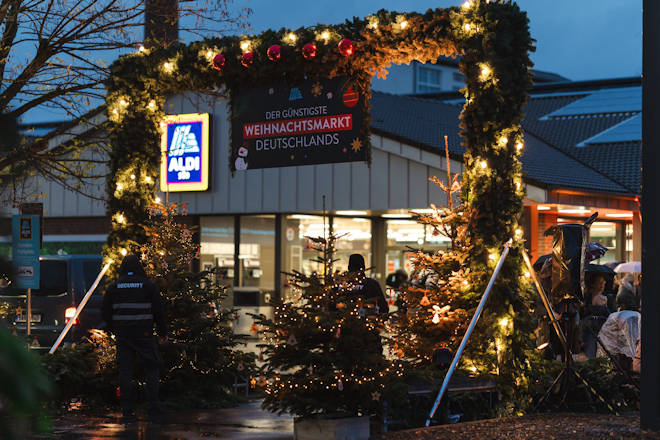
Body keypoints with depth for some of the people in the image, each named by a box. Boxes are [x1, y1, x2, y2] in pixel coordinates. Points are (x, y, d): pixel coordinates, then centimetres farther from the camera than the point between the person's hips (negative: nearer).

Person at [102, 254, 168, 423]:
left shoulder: (114, 286, 4)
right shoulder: (148, 285, -2)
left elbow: (106, 310, 9)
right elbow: (159, 310, 0)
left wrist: (114, 329, 23)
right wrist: (163, 332, 10)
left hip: (123, 333, 2)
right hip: (144, 333, -2)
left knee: (125, 371, 4)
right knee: (152, 368, 7)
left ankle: (127, 412, 3)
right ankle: (154, 410, 0)